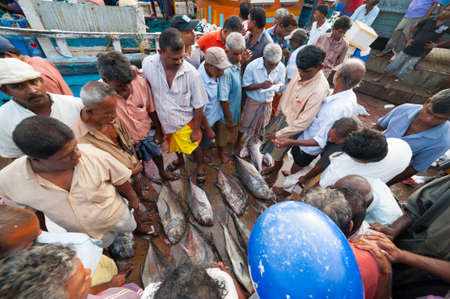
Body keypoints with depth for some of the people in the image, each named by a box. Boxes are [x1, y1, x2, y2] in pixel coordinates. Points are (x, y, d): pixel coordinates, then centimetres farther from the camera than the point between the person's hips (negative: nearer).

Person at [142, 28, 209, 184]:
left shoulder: (191, 73, -25)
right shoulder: (148, 64, -17)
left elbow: (198, 106, -16)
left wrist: (196, 130, -11)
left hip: (185, 122, -3)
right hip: (164, 120, 4)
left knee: (194, 148, 13)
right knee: (175, 146, 28)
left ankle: (200, 166, 48)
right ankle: (180, 160, 62)